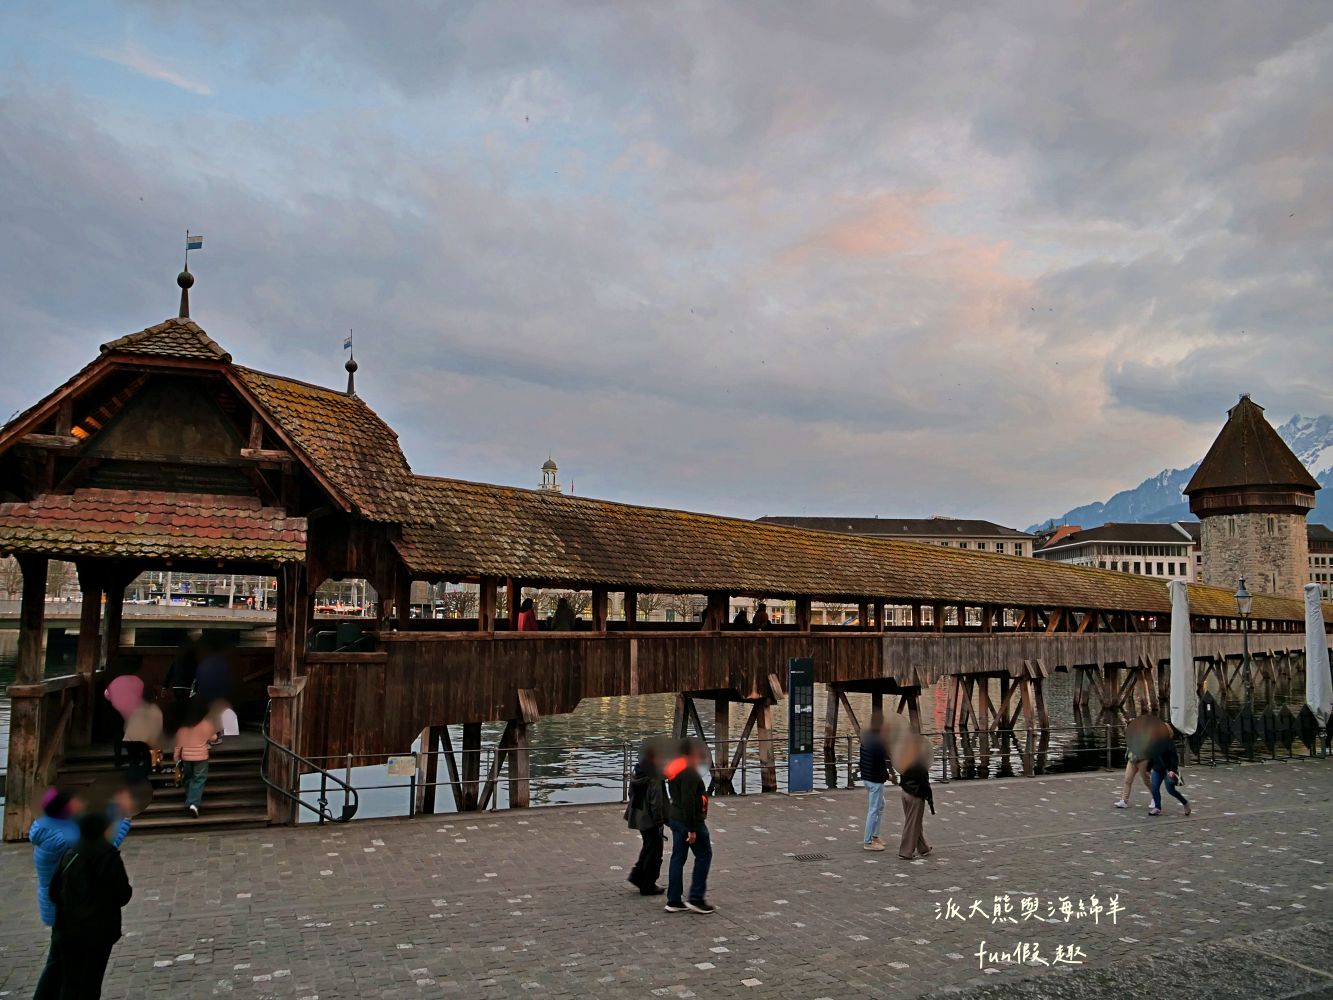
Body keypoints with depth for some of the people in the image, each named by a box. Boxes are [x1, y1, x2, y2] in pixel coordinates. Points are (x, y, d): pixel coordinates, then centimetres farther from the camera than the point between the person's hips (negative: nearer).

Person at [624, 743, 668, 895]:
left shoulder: (637, 774, 1)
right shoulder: (654, 779, -24)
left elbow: (632, 794, 11)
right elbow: (657, 802, -22)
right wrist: (660, 822, -14)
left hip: (639, 817, 8)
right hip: (650, 819, -8)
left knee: (648, 846, 26)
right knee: (654, 851, 7)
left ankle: (637, 876, 28)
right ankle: (648, 886, 15)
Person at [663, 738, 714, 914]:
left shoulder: (676, 769, 10)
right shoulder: (689, 773, -21)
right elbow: (688, 802, -25)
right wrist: (691, 829, -22)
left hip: (675, 819, 10)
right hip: (691, 821, -10)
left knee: (678, 858, 11)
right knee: (704, 856, 4)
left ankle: (674, 901, 15)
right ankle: (696, 898, 5)